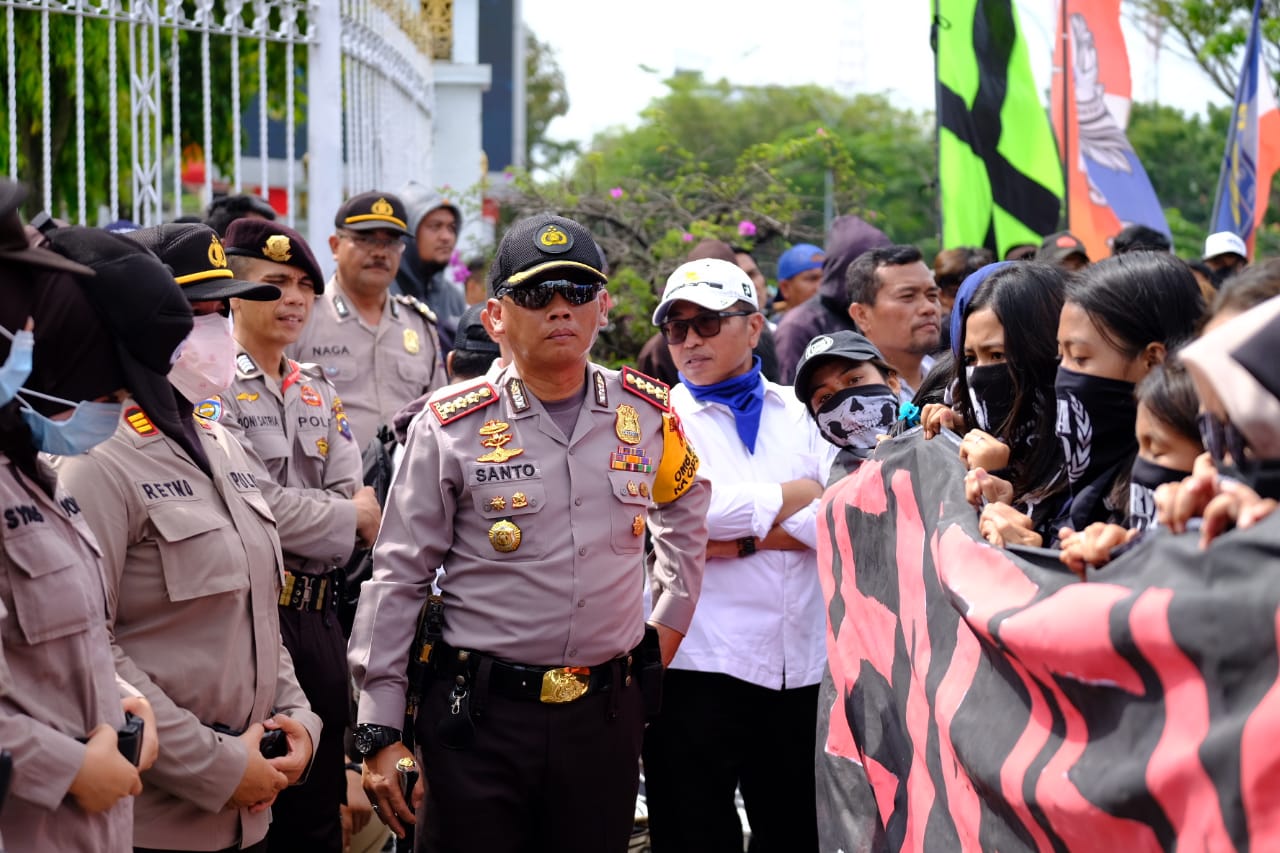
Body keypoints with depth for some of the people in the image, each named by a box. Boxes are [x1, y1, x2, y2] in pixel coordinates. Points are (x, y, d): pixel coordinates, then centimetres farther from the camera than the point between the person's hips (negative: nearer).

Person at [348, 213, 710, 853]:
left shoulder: (648, 413, 4)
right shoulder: (452, 428, -5)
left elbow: (684, 512, 26)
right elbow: (397, 580, -3)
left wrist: (667, 623, 18)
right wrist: (379, 733, -6)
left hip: (606, 715, 3)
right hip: (478, 716, -3)